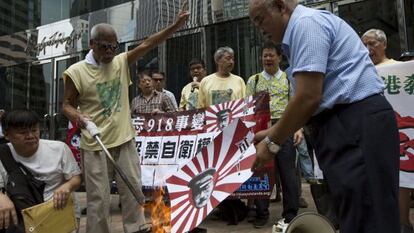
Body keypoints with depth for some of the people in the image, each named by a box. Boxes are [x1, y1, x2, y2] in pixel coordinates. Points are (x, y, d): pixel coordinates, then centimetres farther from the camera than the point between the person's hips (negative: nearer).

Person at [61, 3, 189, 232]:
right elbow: (67, 104, 1)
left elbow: (147, 44, -2)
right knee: (98, 197, 5)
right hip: (95, 145, -3)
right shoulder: (76, 72, -5)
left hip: (124, 140, 4)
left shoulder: (122, 62, 5)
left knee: (133, 190, 12)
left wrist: (176, 25, -9)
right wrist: (77, 116, -22)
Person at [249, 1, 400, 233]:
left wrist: (273, 142, -7)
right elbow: (310, 101, 24)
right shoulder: (304, 27, 23)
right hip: (348, 125, 11)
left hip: (356, 125, -11)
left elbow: (308, 97, -18)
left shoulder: (306, 22, -9)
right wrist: (272, 133, 19)